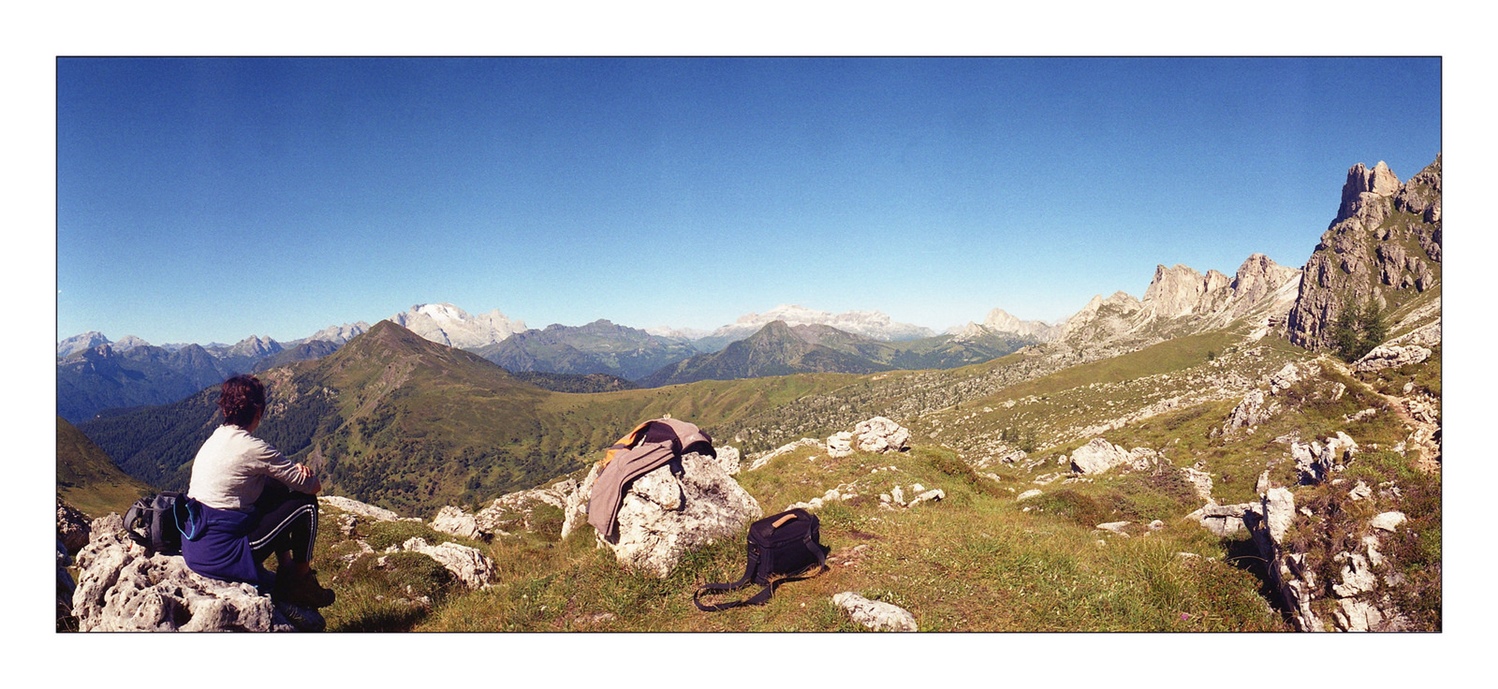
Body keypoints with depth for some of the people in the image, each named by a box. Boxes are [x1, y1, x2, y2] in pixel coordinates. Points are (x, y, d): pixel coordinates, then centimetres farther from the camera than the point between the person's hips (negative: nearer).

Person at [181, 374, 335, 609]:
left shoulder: (216, 438, 8)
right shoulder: (253, 448, -18)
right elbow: (313, 487, -10)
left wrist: (293, 471, 4)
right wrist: (306, 475, 14)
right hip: (222, 556, -9)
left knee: (278, 492, 21)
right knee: (306, 504, 1)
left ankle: (285, 568, 27)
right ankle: (301, 582, 15)